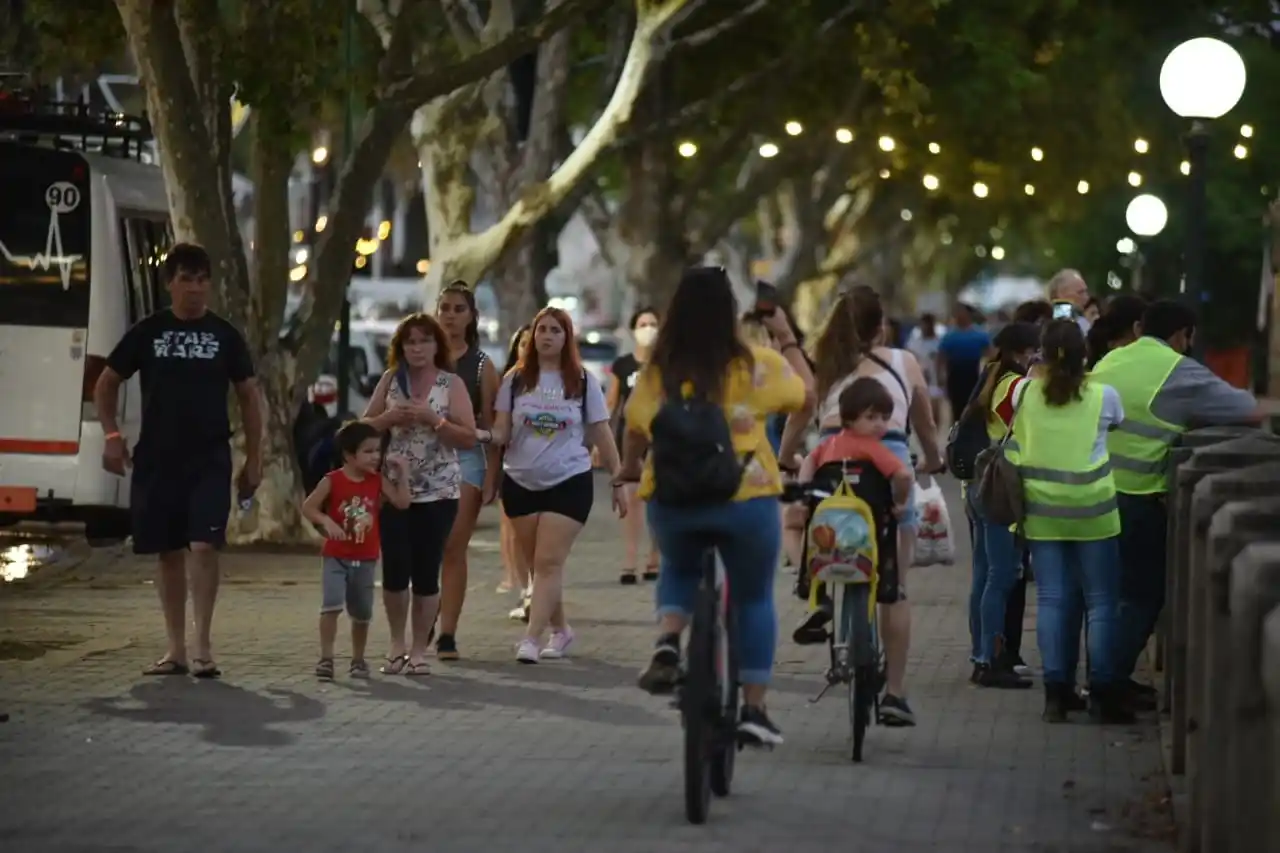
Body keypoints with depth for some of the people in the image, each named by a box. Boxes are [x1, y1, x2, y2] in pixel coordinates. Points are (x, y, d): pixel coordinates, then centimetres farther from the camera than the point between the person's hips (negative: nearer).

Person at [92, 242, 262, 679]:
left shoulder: (225, 335, 4)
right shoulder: (148, 331, 4)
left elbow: (249, 396, 9)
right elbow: (106, 384, 11)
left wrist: (254, 458, 5)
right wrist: (111, 434, -3)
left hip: (210, 459, -1)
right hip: (157, 459, 1)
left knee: (204, 546, -15)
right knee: (169, 552, 6)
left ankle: (203, 645, -9)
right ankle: (176, 650, 14)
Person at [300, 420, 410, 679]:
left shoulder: (378, 481, 0)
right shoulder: (332, 481, -10)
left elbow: (402, 503, -4)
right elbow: (308, 507, -10)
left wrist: (402, 473, -8)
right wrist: (326, 521, -26)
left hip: (366, 560, 4)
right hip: (336, 557, -4)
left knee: (362, 613, 13)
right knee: (331, 605, -19)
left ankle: (358, 659, 28)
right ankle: (326, 658, -15)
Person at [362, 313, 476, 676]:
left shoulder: (452, 384, 1)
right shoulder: (390, 380, 8)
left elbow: (469, 438, -5)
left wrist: (432, 419, -17)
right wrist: (391, 417, -9)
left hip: (438, 492, -2)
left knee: (426, 573, 0)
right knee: (395, 570, -3)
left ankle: (419, 650, 10)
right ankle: (397, 644, 14)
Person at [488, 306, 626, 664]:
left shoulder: (582, 381, 2)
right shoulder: (516, 379, 4)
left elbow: (601, 433, 6)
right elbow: (501, 431, 3)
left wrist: (618, 480, 4)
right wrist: (488, 436, -21)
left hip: (569, 483, -2)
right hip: (520, 483, 2)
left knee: (549, 563, -11)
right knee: (537, 564, 7)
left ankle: (531, 639, -17)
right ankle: (560, 630, 24)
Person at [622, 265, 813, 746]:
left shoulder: (658, 371, -1)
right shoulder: (755, 366, -5)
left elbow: (635, 431, 5)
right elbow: (807, 397, 8)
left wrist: (628, 471, 24)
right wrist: (787, 340, 18)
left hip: (671, 501, 2)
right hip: (745, 496, -2)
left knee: (679, 570, 30)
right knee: (754, 597, 16)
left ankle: (667, 641, 0)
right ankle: (754, 710, 14)